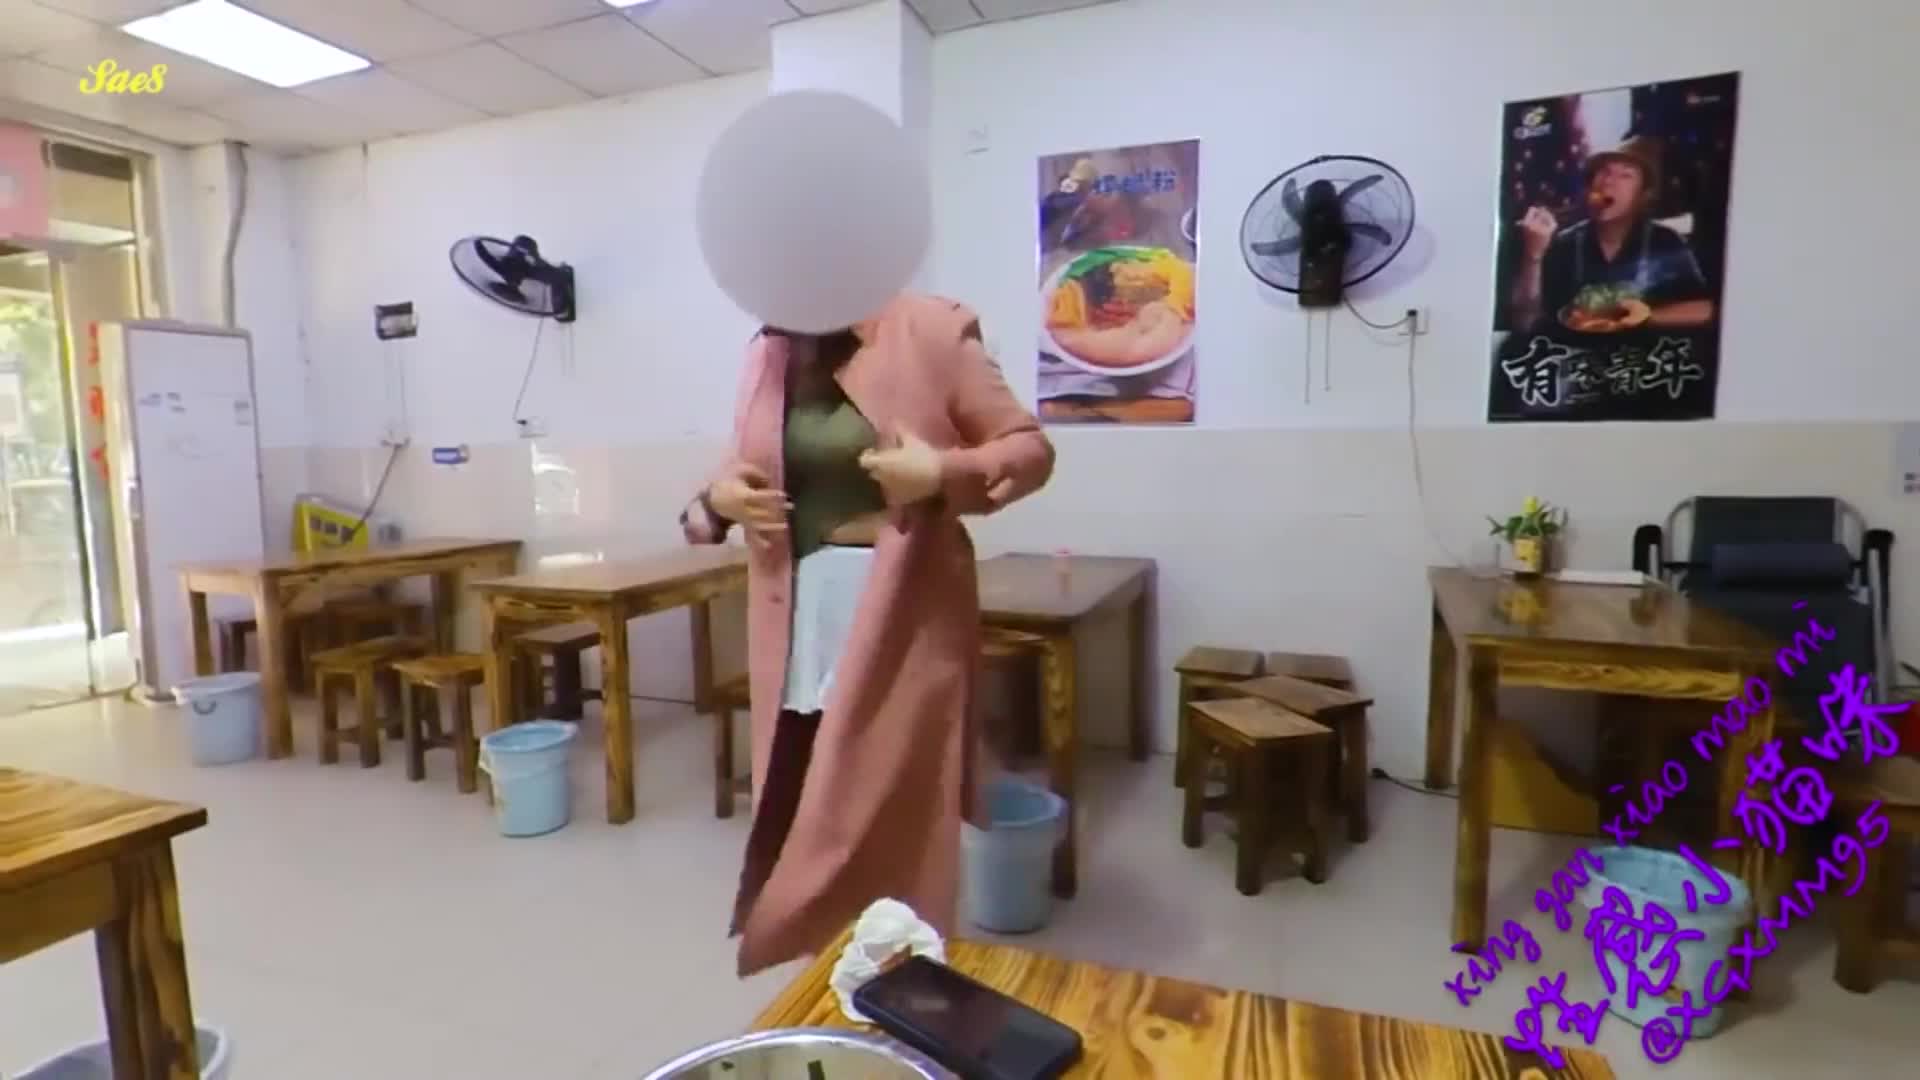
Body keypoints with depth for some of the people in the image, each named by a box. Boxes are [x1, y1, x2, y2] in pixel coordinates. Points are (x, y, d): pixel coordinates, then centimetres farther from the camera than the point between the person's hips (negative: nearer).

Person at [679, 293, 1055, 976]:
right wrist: (719, 497, 0)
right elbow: (744, 468, 23)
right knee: (790, 814, 9)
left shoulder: (930, 330, -4)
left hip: (901, 618, -4)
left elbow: (1030, 448, -2)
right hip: (797, 620, 5)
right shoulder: (770, 352, 11)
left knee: (893, 820, 3)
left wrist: (943, 472, -19)